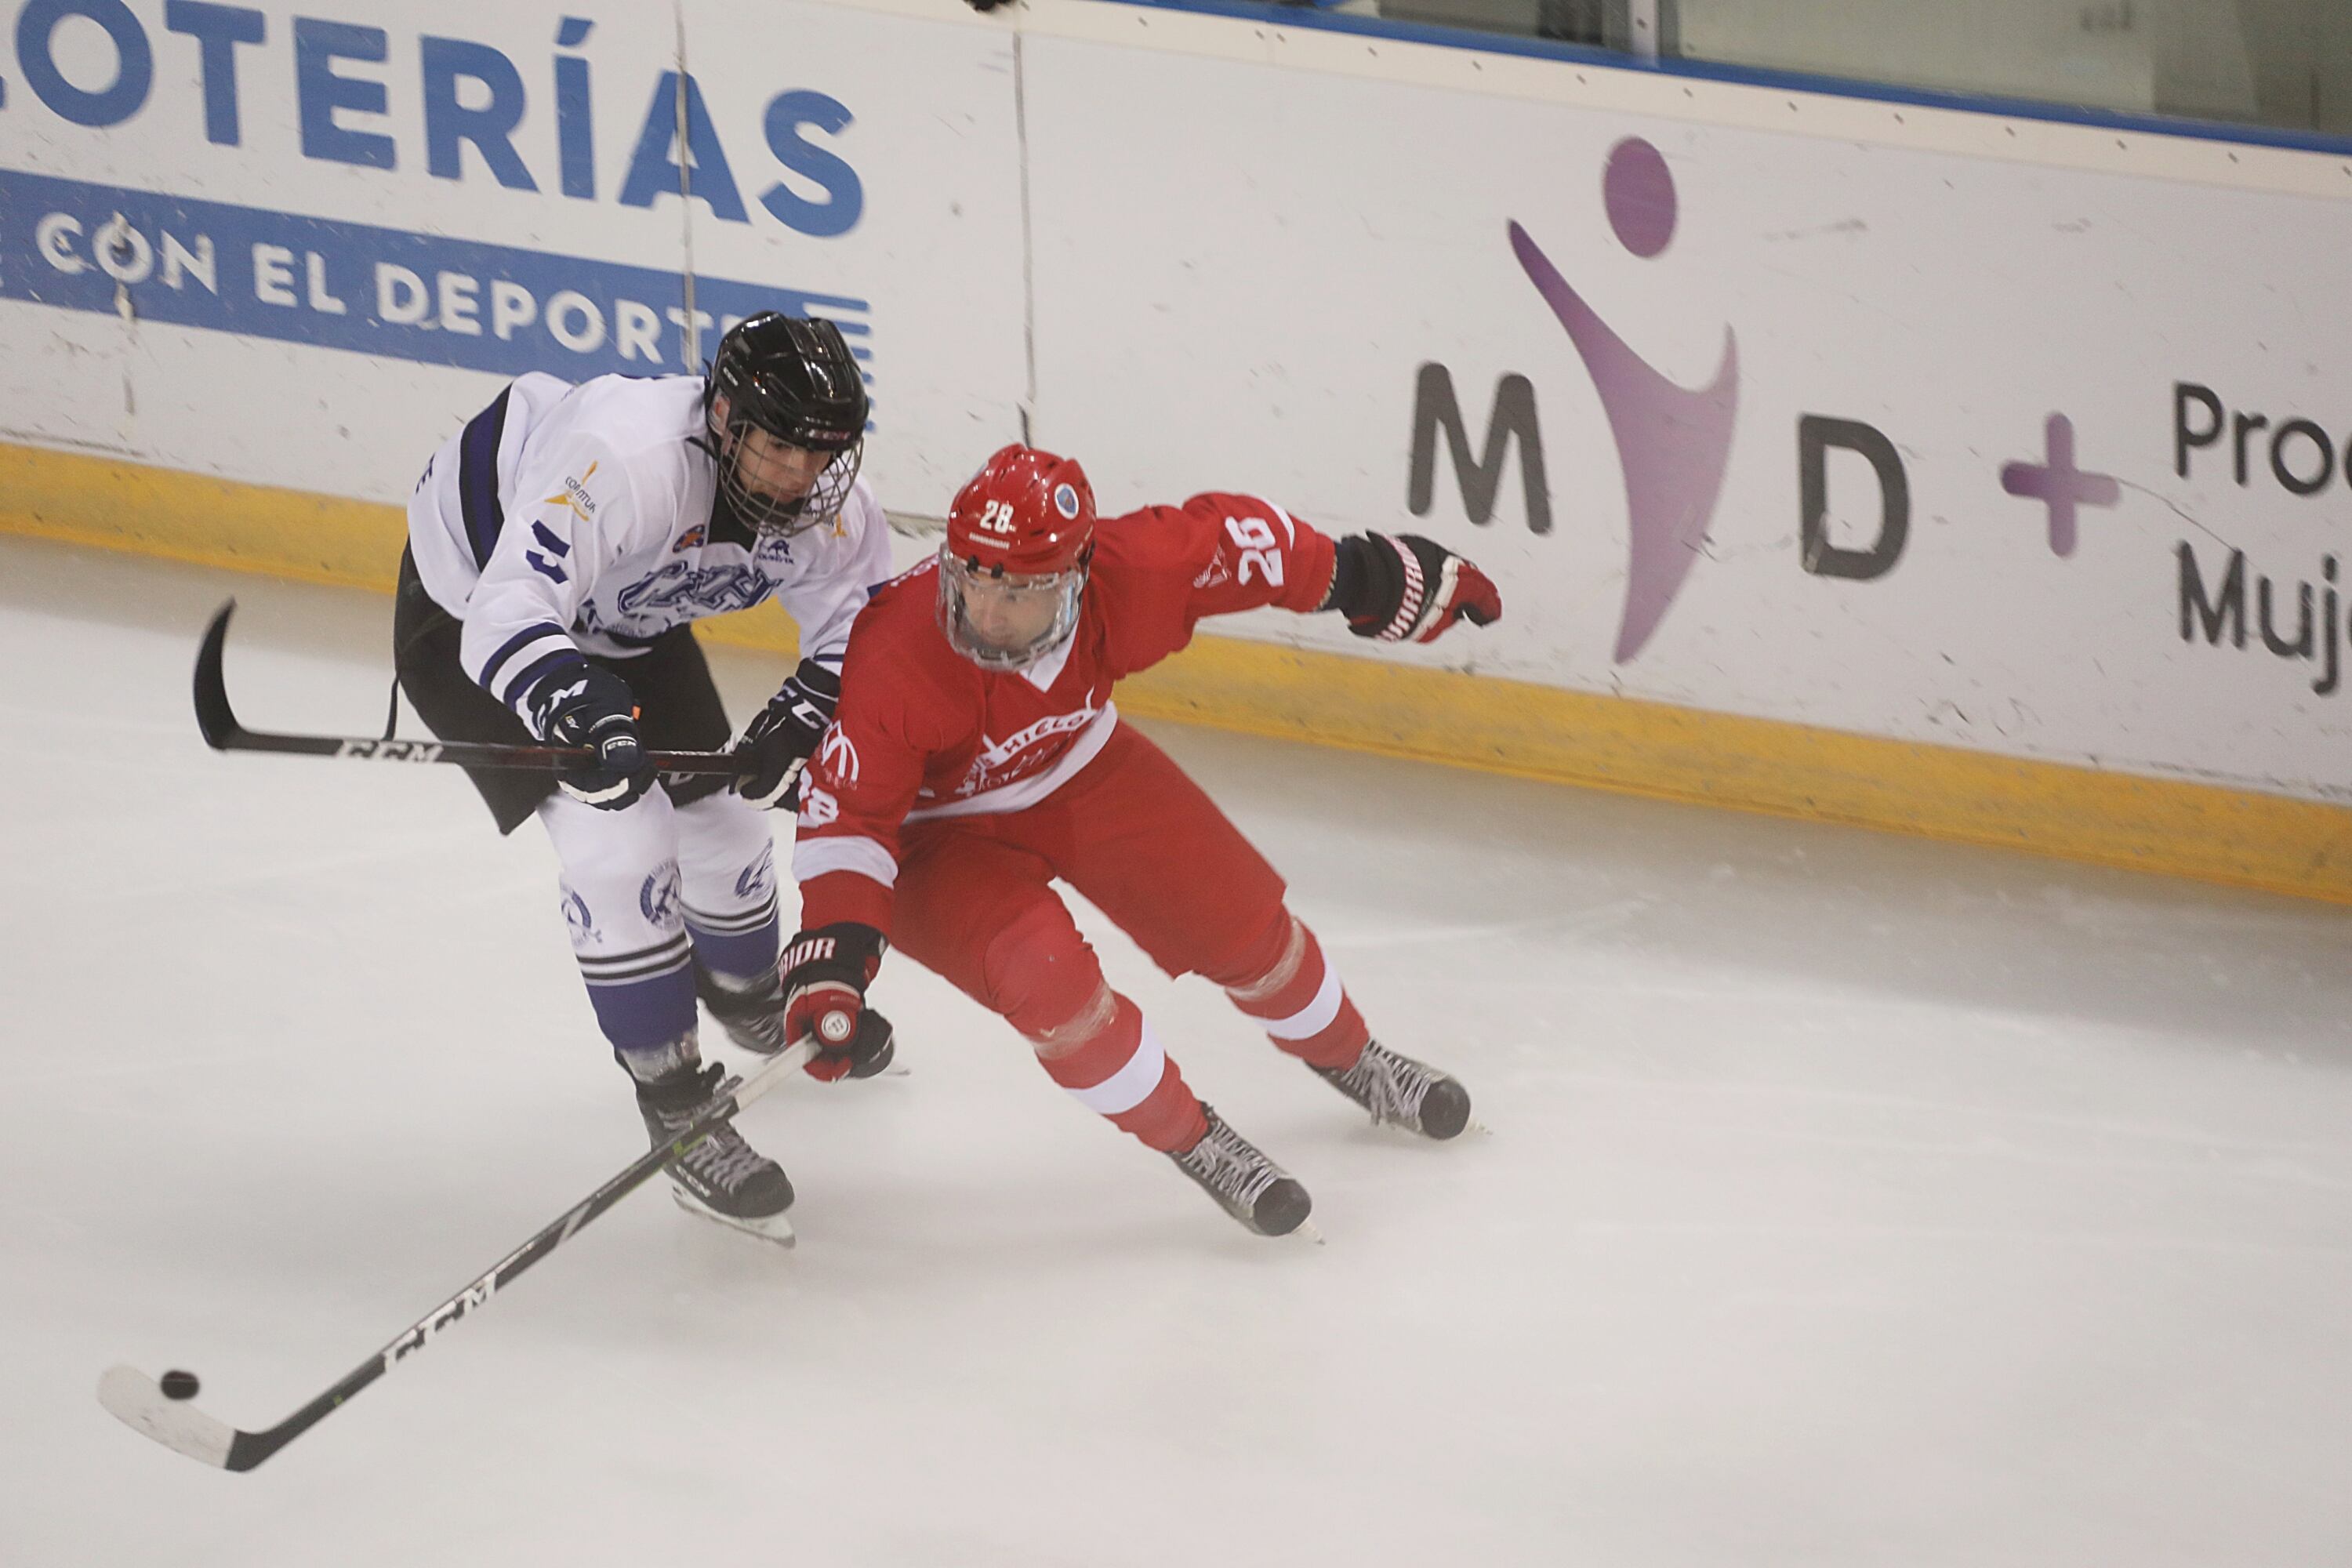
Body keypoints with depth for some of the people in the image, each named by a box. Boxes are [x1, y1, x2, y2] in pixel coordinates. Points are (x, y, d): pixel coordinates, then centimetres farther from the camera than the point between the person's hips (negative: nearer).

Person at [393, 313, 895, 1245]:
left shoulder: (820, 498, -21)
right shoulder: (623, 459, -43)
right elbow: (508, 618, -47)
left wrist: (803, 717, -23)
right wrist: (579, 713, -63)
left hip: (623, 623, 7)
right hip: (471, 604, -7)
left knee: (721, 814, 16)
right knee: (618, 846, -20)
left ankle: (748, 997, 50)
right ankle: (676, 1113, -10)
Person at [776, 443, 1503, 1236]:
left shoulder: (1129, 571, -30)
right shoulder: (896, 663, -38)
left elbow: (1235, 540, -11)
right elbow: (847, 815, -29)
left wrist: (1365, 575, -1)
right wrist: (833, 953, -38)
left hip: (1077, 769, 4)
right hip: (941, 830, -4)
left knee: (1243, 919, 7)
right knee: (1046, 976, -26)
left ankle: (1347, 1057, 39)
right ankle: (1194, 1142, -3)